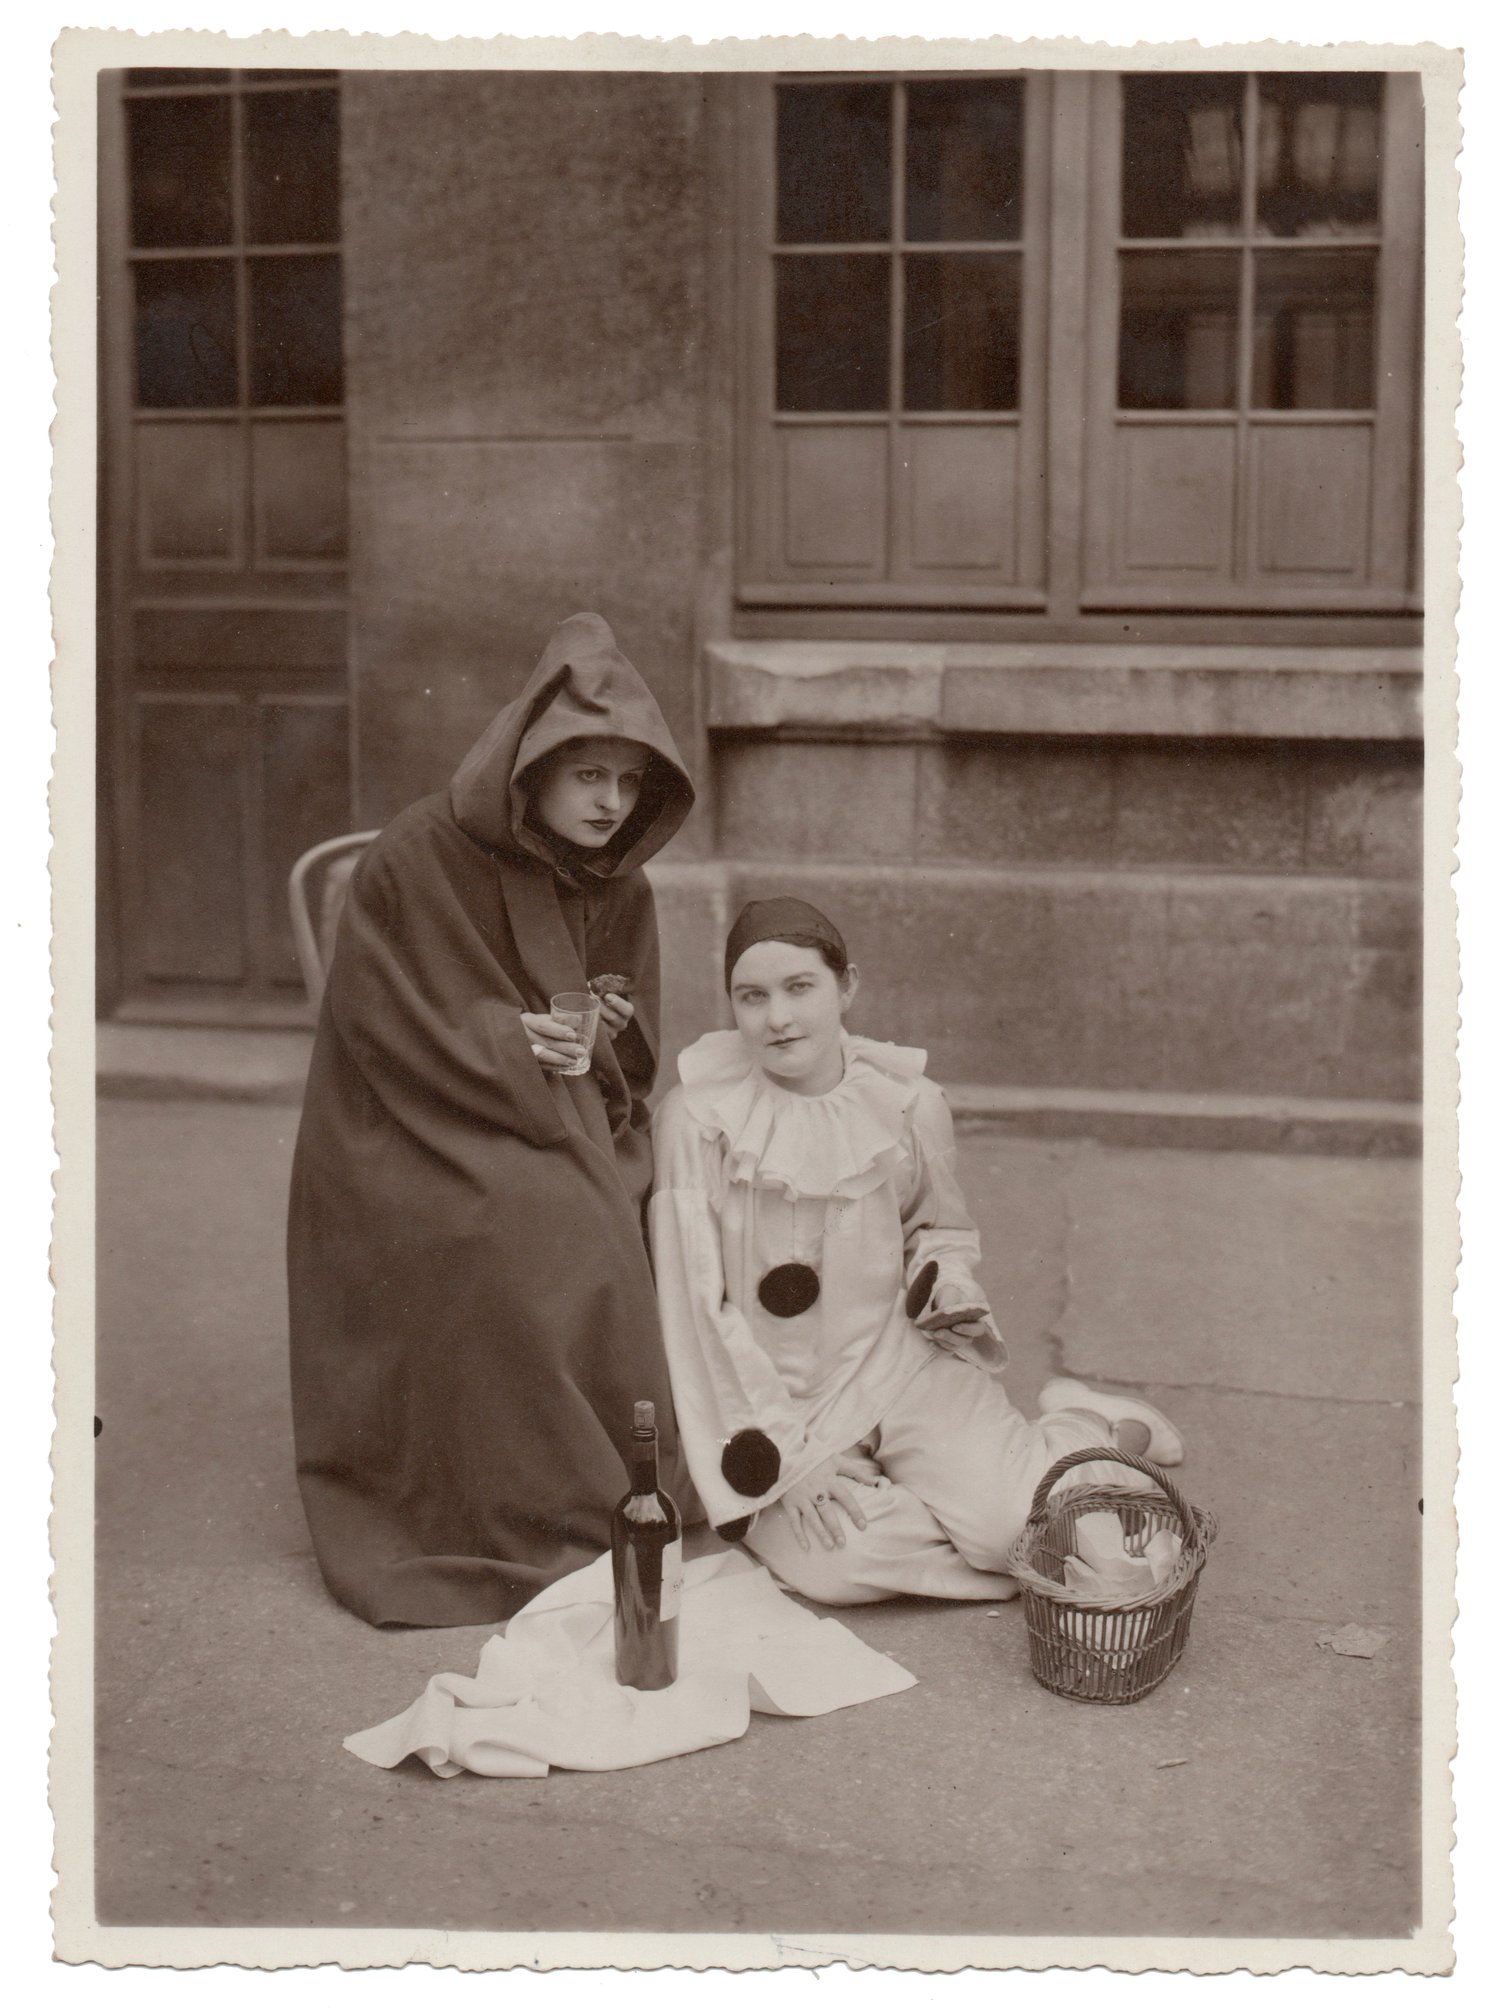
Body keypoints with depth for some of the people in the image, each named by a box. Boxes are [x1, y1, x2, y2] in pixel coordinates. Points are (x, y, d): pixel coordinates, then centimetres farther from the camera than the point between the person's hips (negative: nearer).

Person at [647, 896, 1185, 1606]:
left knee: (1015, 1520, -20)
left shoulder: (909, 1103, -1)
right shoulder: (697, 1119, -12)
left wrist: (949, 1279, -4)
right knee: (839, 1564, -30)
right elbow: (696, 1313, -10)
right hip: (772, 1396, -2)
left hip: (900, 1362, 3)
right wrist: (789, 1458, -15)